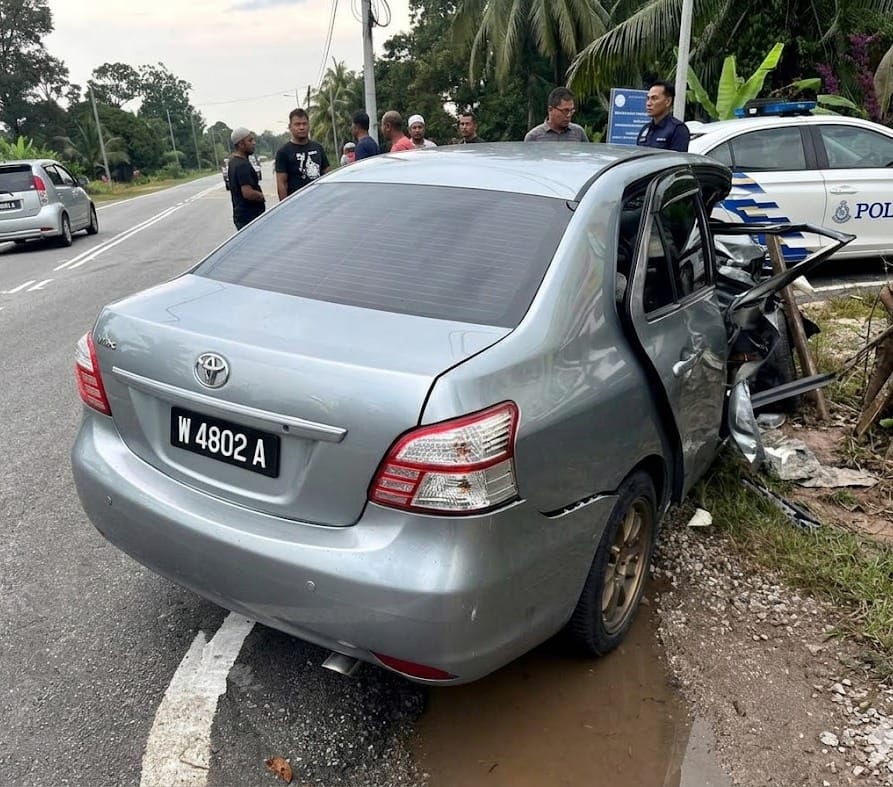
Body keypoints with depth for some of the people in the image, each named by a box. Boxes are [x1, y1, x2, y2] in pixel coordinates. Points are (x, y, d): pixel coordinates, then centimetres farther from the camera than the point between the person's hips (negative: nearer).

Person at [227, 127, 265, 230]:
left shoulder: (233, 161, 12)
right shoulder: (243, 165, -19)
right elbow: (248, 193, -27)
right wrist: (262, 196, -9)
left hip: (241, 215, 10)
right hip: (250, 217, -10)